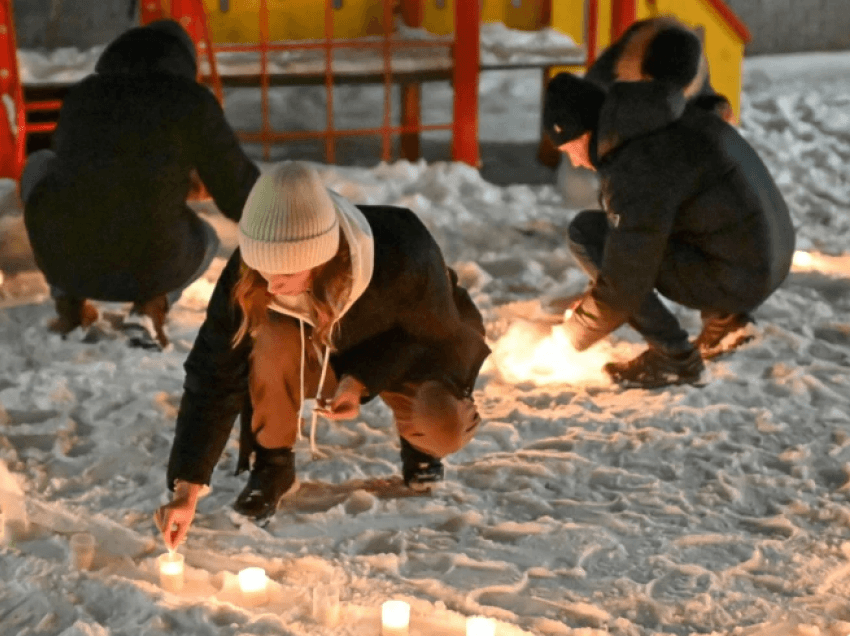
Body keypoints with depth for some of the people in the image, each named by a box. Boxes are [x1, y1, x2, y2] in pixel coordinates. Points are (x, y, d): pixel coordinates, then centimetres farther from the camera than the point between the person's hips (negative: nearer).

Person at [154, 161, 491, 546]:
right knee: (275, 338, -33)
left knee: (444, 427, -33)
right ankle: (272, 464, -8)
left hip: (409, 356, -2)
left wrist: (363, 381, -32)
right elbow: (214, 375, -26)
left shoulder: (403, 259, -38)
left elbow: (438, 335, -19)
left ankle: (418, 442, 6)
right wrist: (188, 487, -31)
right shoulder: (248, 278, -31)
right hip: (328, 355, 2)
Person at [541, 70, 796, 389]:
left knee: (586, 232, -9)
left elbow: (623, 285, -18)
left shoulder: (637, 168, -21)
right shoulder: (664, 117, 8)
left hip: (736, 278, -9)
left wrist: (568, 340, -2)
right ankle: (724, 319, 17)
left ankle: (673, 356, -6)